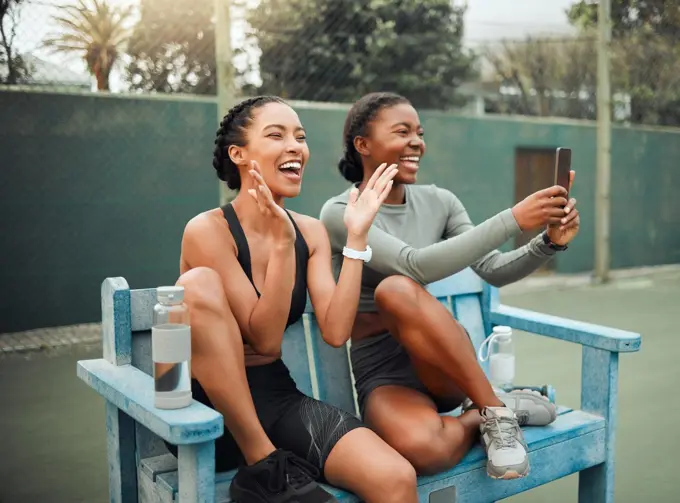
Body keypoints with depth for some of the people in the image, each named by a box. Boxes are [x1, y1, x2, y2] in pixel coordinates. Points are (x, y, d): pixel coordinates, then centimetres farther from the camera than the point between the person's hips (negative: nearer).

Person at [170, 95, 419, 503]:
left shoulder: (311, 232, 4)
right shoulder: (207, 230, -13)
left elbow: (335, 331, -9)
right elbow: (265, 339, -17)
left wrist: (356, 236, -11)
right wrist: (282, 243, -24)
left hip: (277, 396, 2)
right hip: (208, 409, -2)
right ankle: (264, 463, -21)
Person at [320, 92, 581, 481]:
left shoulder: (439, 202, 4)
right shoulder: (341, 212, -11)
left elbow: (494, 271, 1)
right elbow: (417, 265, -26)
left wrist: (549, 242, -18)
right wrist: (513, 219, -29)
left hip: (445, 367, 3)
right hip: (382, 378, -3)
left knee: (396, 290, -32)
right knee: (420, 446, -39)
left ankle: (494, 410, -14)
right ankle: (489, 414, -6)